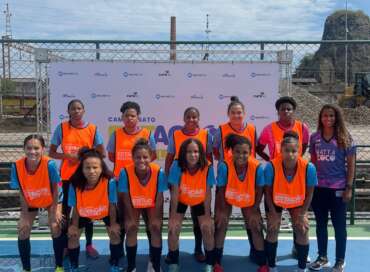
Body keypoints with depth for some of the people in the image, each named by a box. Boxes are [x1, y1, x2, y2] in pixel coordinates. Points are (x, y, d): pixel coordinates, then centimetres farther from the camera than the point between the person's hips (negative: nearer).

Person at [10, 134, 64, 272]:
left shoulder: (50, 164, -37)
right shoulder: (17, 166, -30)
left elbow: (55, 189, -21)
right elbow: (21, 192, -16)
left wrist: (55, 210, -16)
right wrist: (25, 215, -14)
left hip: (51, 199, -2)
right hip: (30, 202, 2)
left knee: (55, 227, -12)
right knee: (22, 230, -4)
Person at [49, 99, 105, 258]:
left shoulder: (92, 129, -2)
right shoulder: (61, 128, -3)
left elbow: (102, 153, 1)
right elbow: (52, 153, -1)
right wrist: (67, 156, -17)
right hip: (68, 176, 0)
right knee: (66, 209, 6)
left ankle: (89, 245, 20)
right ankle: (65, 245, 17)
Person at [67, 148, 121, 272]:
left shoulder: (110, 182, -38)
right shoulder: (75, 184, -34)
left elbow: (112, 205, -21)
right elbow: (75, 207, -16)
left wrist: (113, 223, -10)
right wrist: (74, 225, -5)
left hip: (106, 212, -1)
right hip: (83, 213, 1)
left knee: (115, 234, -6)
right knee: (72, 236, -1)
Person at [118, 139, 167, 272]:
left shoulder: (159, 172, -33)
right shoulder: (125, 172, -34)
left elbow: (159, 198, -20)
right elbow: (125, 198, -20)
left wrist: (156, 218, -15)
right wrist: (131, 218, -13)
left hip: (152, 205, 0)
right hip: (133, 205, 0)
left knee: (156, 228, -14)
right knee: (131, 228, -17)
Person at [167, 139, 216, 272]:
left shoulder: (207, 167, -30)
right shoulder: (177, 166, -32)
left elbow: (207, 194, -20)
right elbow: (175, 193, -23)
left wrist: (207, 217, -16)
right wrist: (173, 217, -18)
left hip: (200, 201, 0)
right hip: (180, 200, 0)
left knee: (208, 229, -8)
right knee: (173, 229, -10)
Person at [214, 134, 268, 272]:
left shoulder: (257, 167, -35)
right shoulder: (224, 166, -37)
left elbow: (259, 191, -17)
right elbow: (221, 190, -21)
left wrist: (254, 211, -10)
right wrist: (223, 210, -12)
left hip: (249, 201, 1)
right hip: (227, 198, -1)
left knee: (256, 227, 2)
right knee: (221, 225, -5)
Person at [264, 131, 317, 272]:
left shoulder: (308, 167, -32)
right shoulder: (271, 166, -36)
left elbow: (309, 193, -15)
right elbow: (268, 192, -19)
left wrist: (302, 214, -13)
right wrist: (273, 214, -15)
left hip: (298, 202, 1)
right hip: (275, 202, -1)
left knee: (302, 231, -3)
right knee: (272, 230, -4)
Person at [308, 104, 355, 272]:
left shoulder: (345, 137, -5)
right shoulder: (315, 137, 3)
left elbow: (351, 164, -3)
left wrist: (349, 187, -7)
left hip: (338, 188, -3)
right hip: (318, 187, 3)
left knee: (339, 225, 7)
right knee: (320, 224, 13)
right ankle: (322, 257, 28)